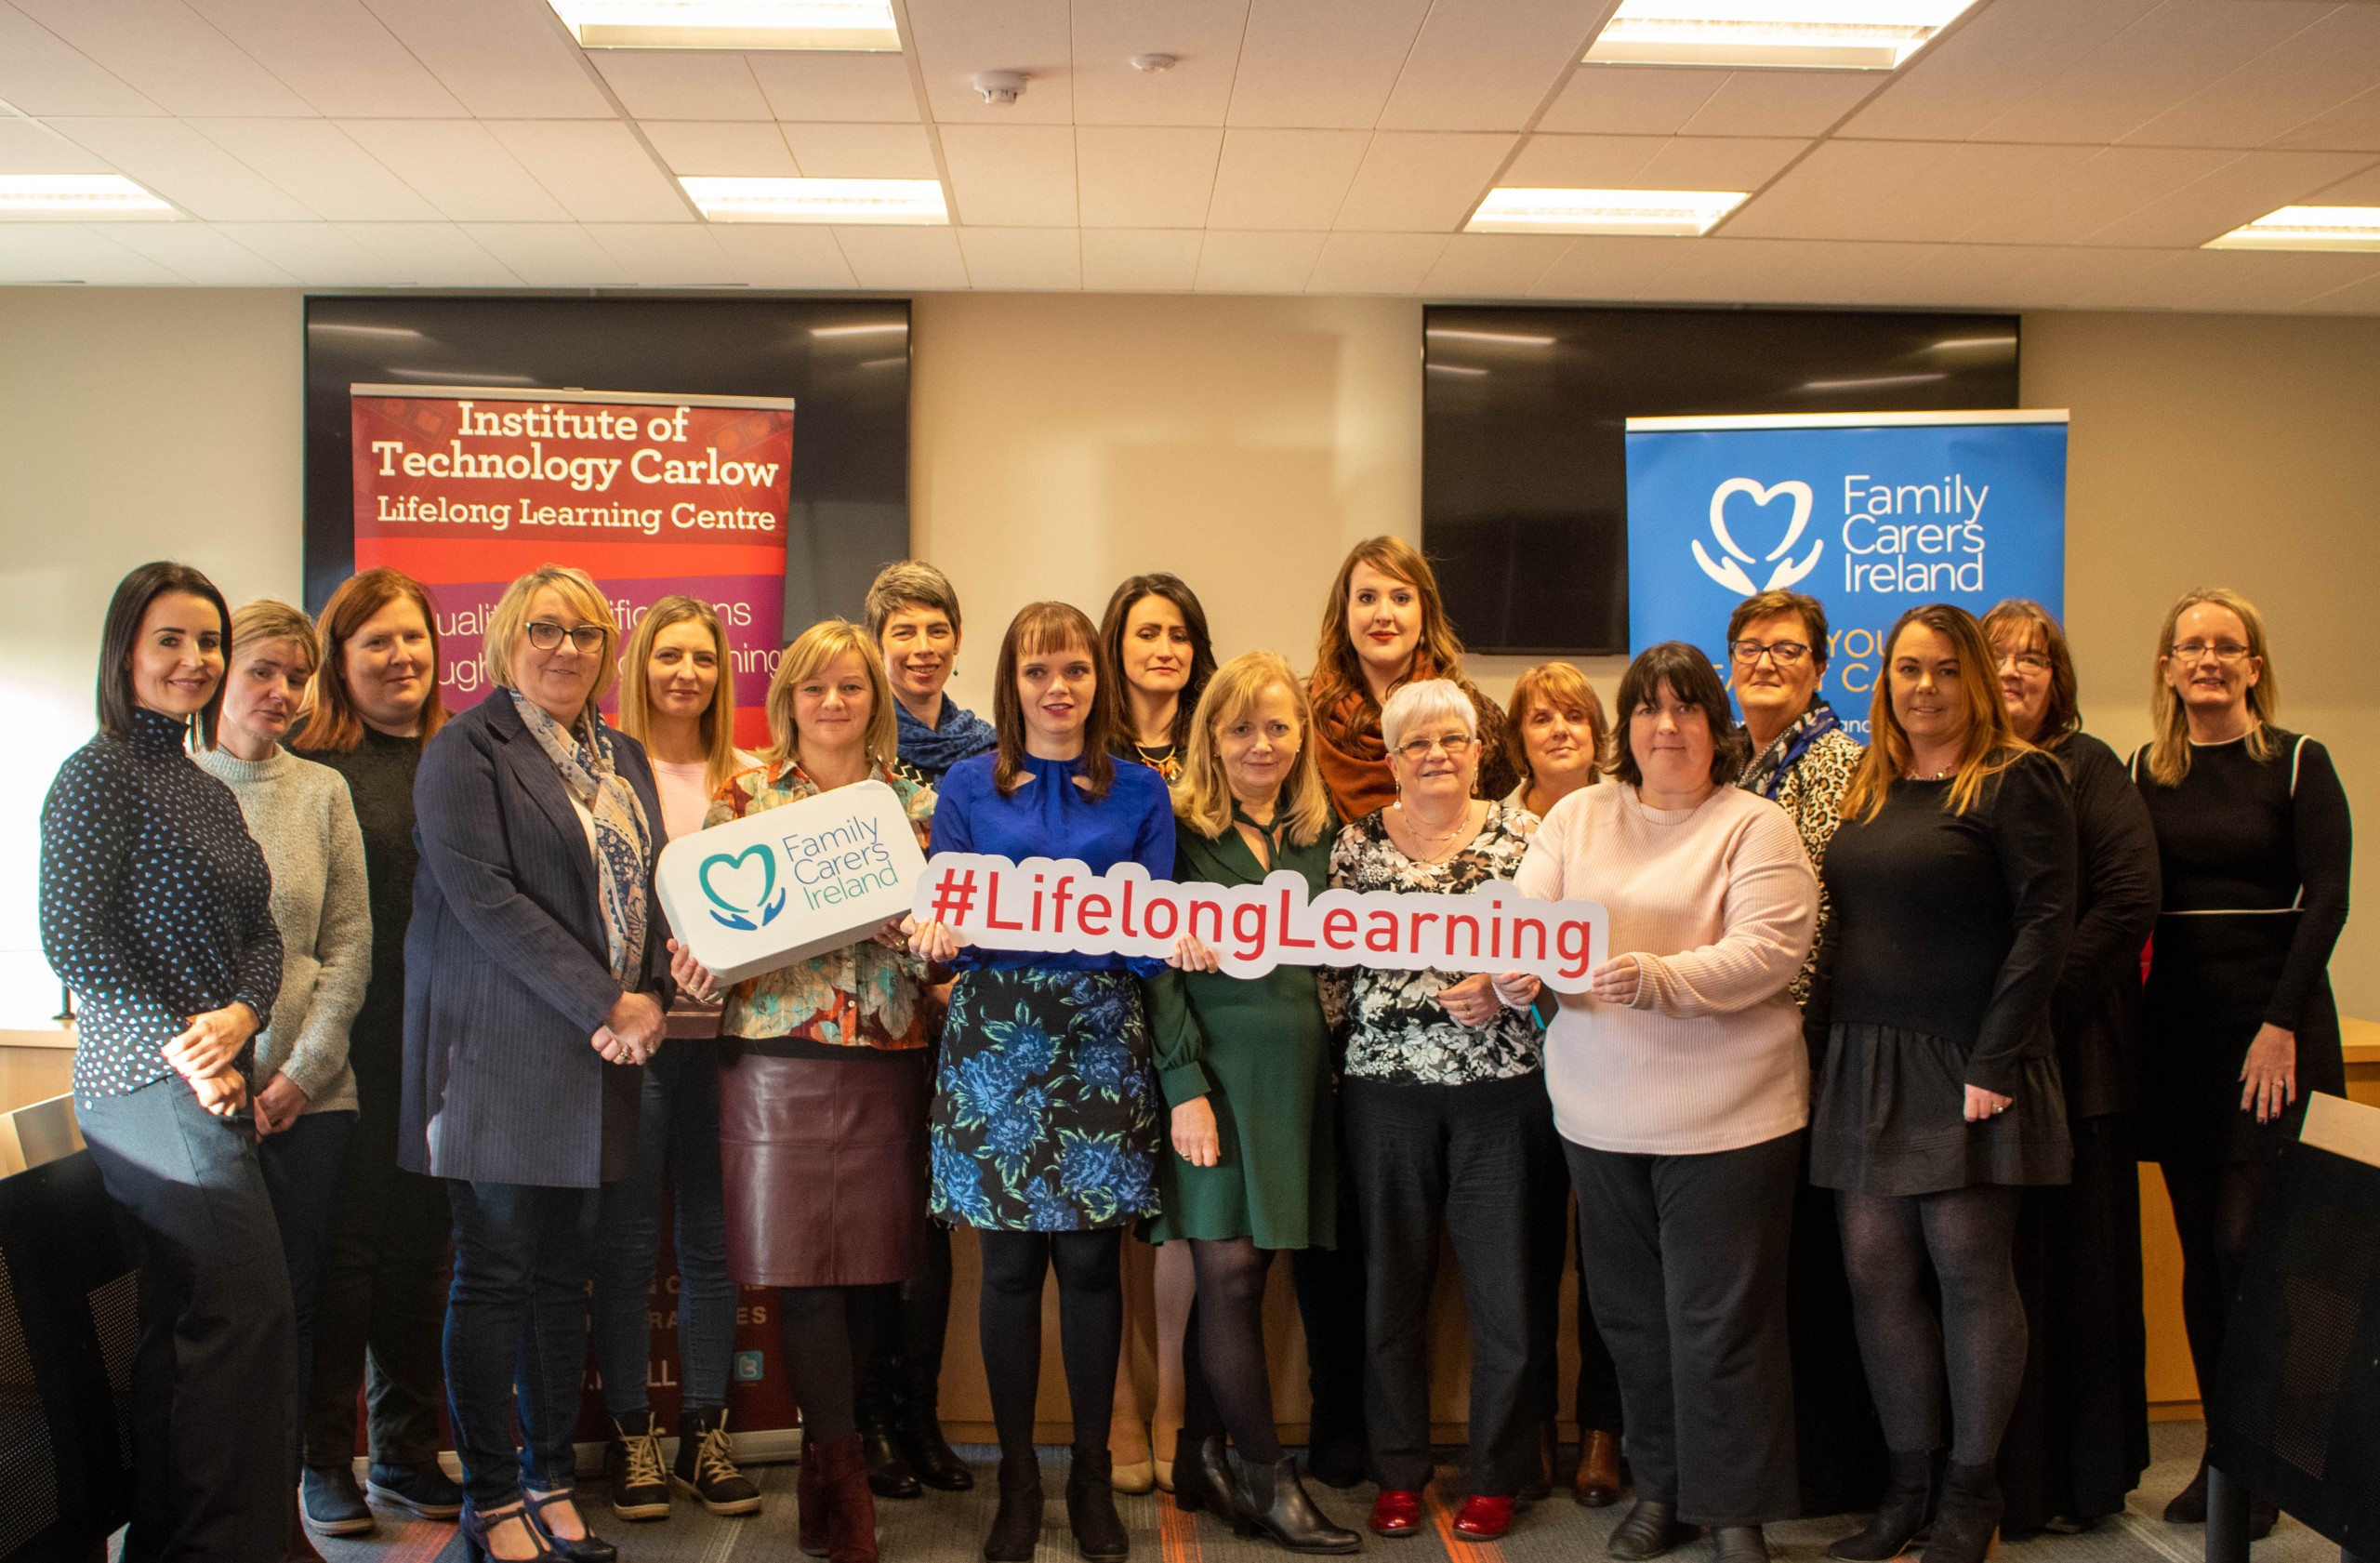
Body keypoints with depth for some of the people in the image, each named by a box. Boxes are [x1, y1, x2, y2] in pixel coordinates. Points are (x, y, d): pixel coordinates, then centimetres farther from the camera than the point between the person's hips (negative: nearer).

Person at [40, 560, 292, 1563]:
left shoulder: (209, 791, 18)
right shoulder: (100, 772, -7)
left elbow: (262, 932, 14)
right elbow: (74, 938, -15)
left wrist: (241, 1014, -6)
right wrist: (184, 1047, -15)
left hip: (210, 1084, 8)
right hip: (151, 1085, -8)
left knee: (182, 1323, 13)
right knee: (252, 1312, -9)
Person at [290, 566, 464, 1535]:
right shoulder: (310, 764, -4)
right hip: (350, 1045, -4)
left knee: (421, 1247, 11)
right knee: (344, 1246, 1)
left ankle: (408, 1451, 23)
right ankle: (323, 1459, 15)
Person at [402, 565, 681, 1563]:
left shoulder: (622, 759, 17)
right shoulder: (468, 750, -5)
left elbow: (649, 888, 17)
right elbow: (482, 894, -15)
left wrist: (651, 995, -2)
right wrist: (603, 1005, -16)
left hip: (598, 1055, 6)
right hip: (502, 1047, -6)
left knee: (566, 1273, 10)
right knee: (496, 1273, 0)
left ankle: (552, 1480, 20)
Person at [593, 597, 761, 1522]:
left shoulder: (750, 778, 11)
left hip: (723, 1023, 3)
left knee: (713, 1236, 8)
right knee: (627, 1239, 3)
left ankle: (705, 1430, 19)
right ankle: (630, 1434, 16)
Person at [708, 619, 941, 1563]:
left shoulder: (915, 801, 10)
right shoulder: (744, 796, 6)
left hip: (885, 1061, 2)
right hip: (778, 1059, -1)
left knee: (866, 1266, 5)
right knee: (801, 1269, -4)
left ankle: (826, 1474, 23)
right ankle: (845, 1487, 4)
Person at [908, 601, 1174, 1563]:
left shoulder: (1139, 793, 7)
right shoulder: (968, 787, 6)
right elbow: (939, 920, 3)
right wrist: (933, 938, -20)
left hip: (1101, 1038, 0)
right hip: (996, 1038, 0)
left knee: (1092, 1259, 4)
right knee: (1009, 1264, 4)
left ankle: (1092, 1475, 18)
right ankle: (1017, 1477, 18)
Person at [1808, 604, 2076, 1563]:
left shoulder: (2017, 780, -4)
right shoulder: (1867, 789, 14)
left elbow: (2043, 923, -10)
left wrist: (1994, 1064, -15)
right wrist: (1827, 1041, 6)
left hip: (1965, 1065, -6)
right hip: (1866, 1064, 6)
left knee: (1968, 1268, -1)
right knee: (1877, 1270, 5)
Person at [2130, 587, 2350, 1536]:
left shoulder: (2297, 764, -1)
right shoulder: (2146, 772, 9)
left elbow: (2326, 898, -7)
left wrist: (2281, 1023, -14)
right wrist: (2131, 1006, -2)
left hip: (2271, 1022, -4)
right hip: (2179, 1027, 4)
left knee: (2247, 1241, -8)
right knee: (2201, 1248, 7)